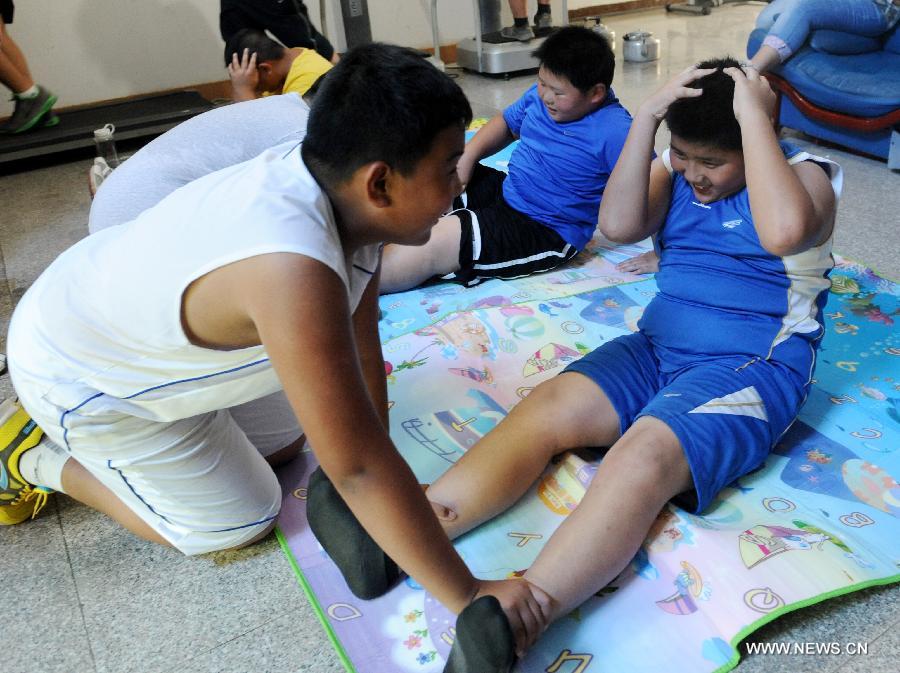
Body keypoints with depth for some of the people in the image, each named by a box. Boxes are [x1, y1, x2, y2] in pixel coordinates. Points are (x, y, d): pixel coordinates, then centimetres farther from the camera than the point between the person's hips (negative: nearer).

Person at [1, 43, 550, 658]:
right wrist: (469, 597, -30)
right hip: (79, 373, -7)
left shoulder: (336, 177, -18)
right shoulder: (294, 272, -44)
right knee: (241, 524, 3)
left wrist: (386, 485, -5)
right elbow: (357, 468, -40)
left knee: (286, 442, 19)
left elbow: (362, 339, -11)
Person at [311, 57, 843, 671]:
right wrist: (646, 119, -14)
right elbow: (618, 225, -8)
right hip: (658, 346, 6)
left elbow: (784, 231, -29)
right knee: (549, 405, -20)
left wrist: (755, 115, -22)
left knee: (645, 453, -34)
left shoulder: (805, 173, -5)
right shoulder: (674, 172, 10)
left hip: (754, 366, -5)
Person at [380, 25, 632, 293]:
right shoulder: (539, 95, 1)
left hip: (545, 231, -9)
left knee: (429, 245, -24)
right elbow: (507, 123, 18)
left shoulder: (614, 131, -23)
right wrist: (468, 155, 3)